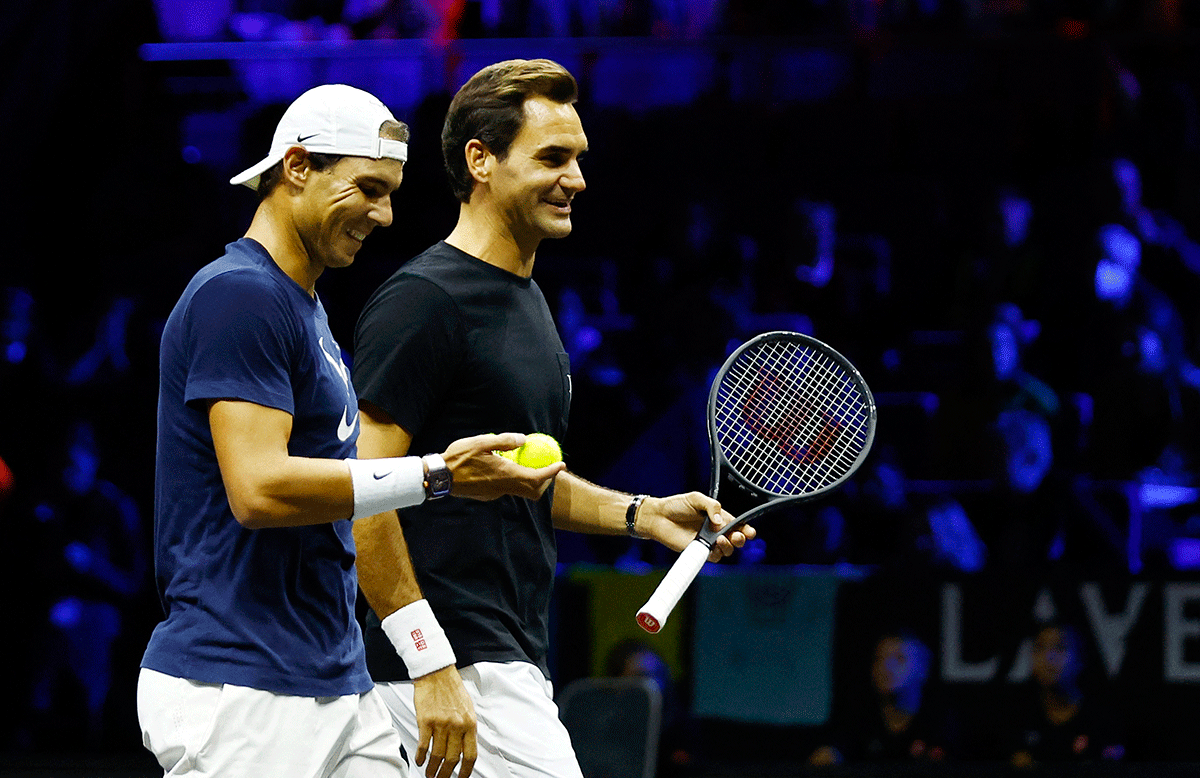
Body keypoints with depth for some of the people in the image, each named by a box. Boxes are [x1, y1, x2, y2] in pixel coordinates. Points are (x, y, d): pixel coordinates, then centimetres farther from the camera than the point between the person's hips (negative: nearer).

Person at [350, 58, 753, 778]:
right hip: (457, 673, -10)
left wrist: (642, 514, 13)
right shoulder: (423, 301, -13)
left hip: (509, 659, 10)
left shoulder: (526, 300, 17)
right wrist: (431, 664, -23)